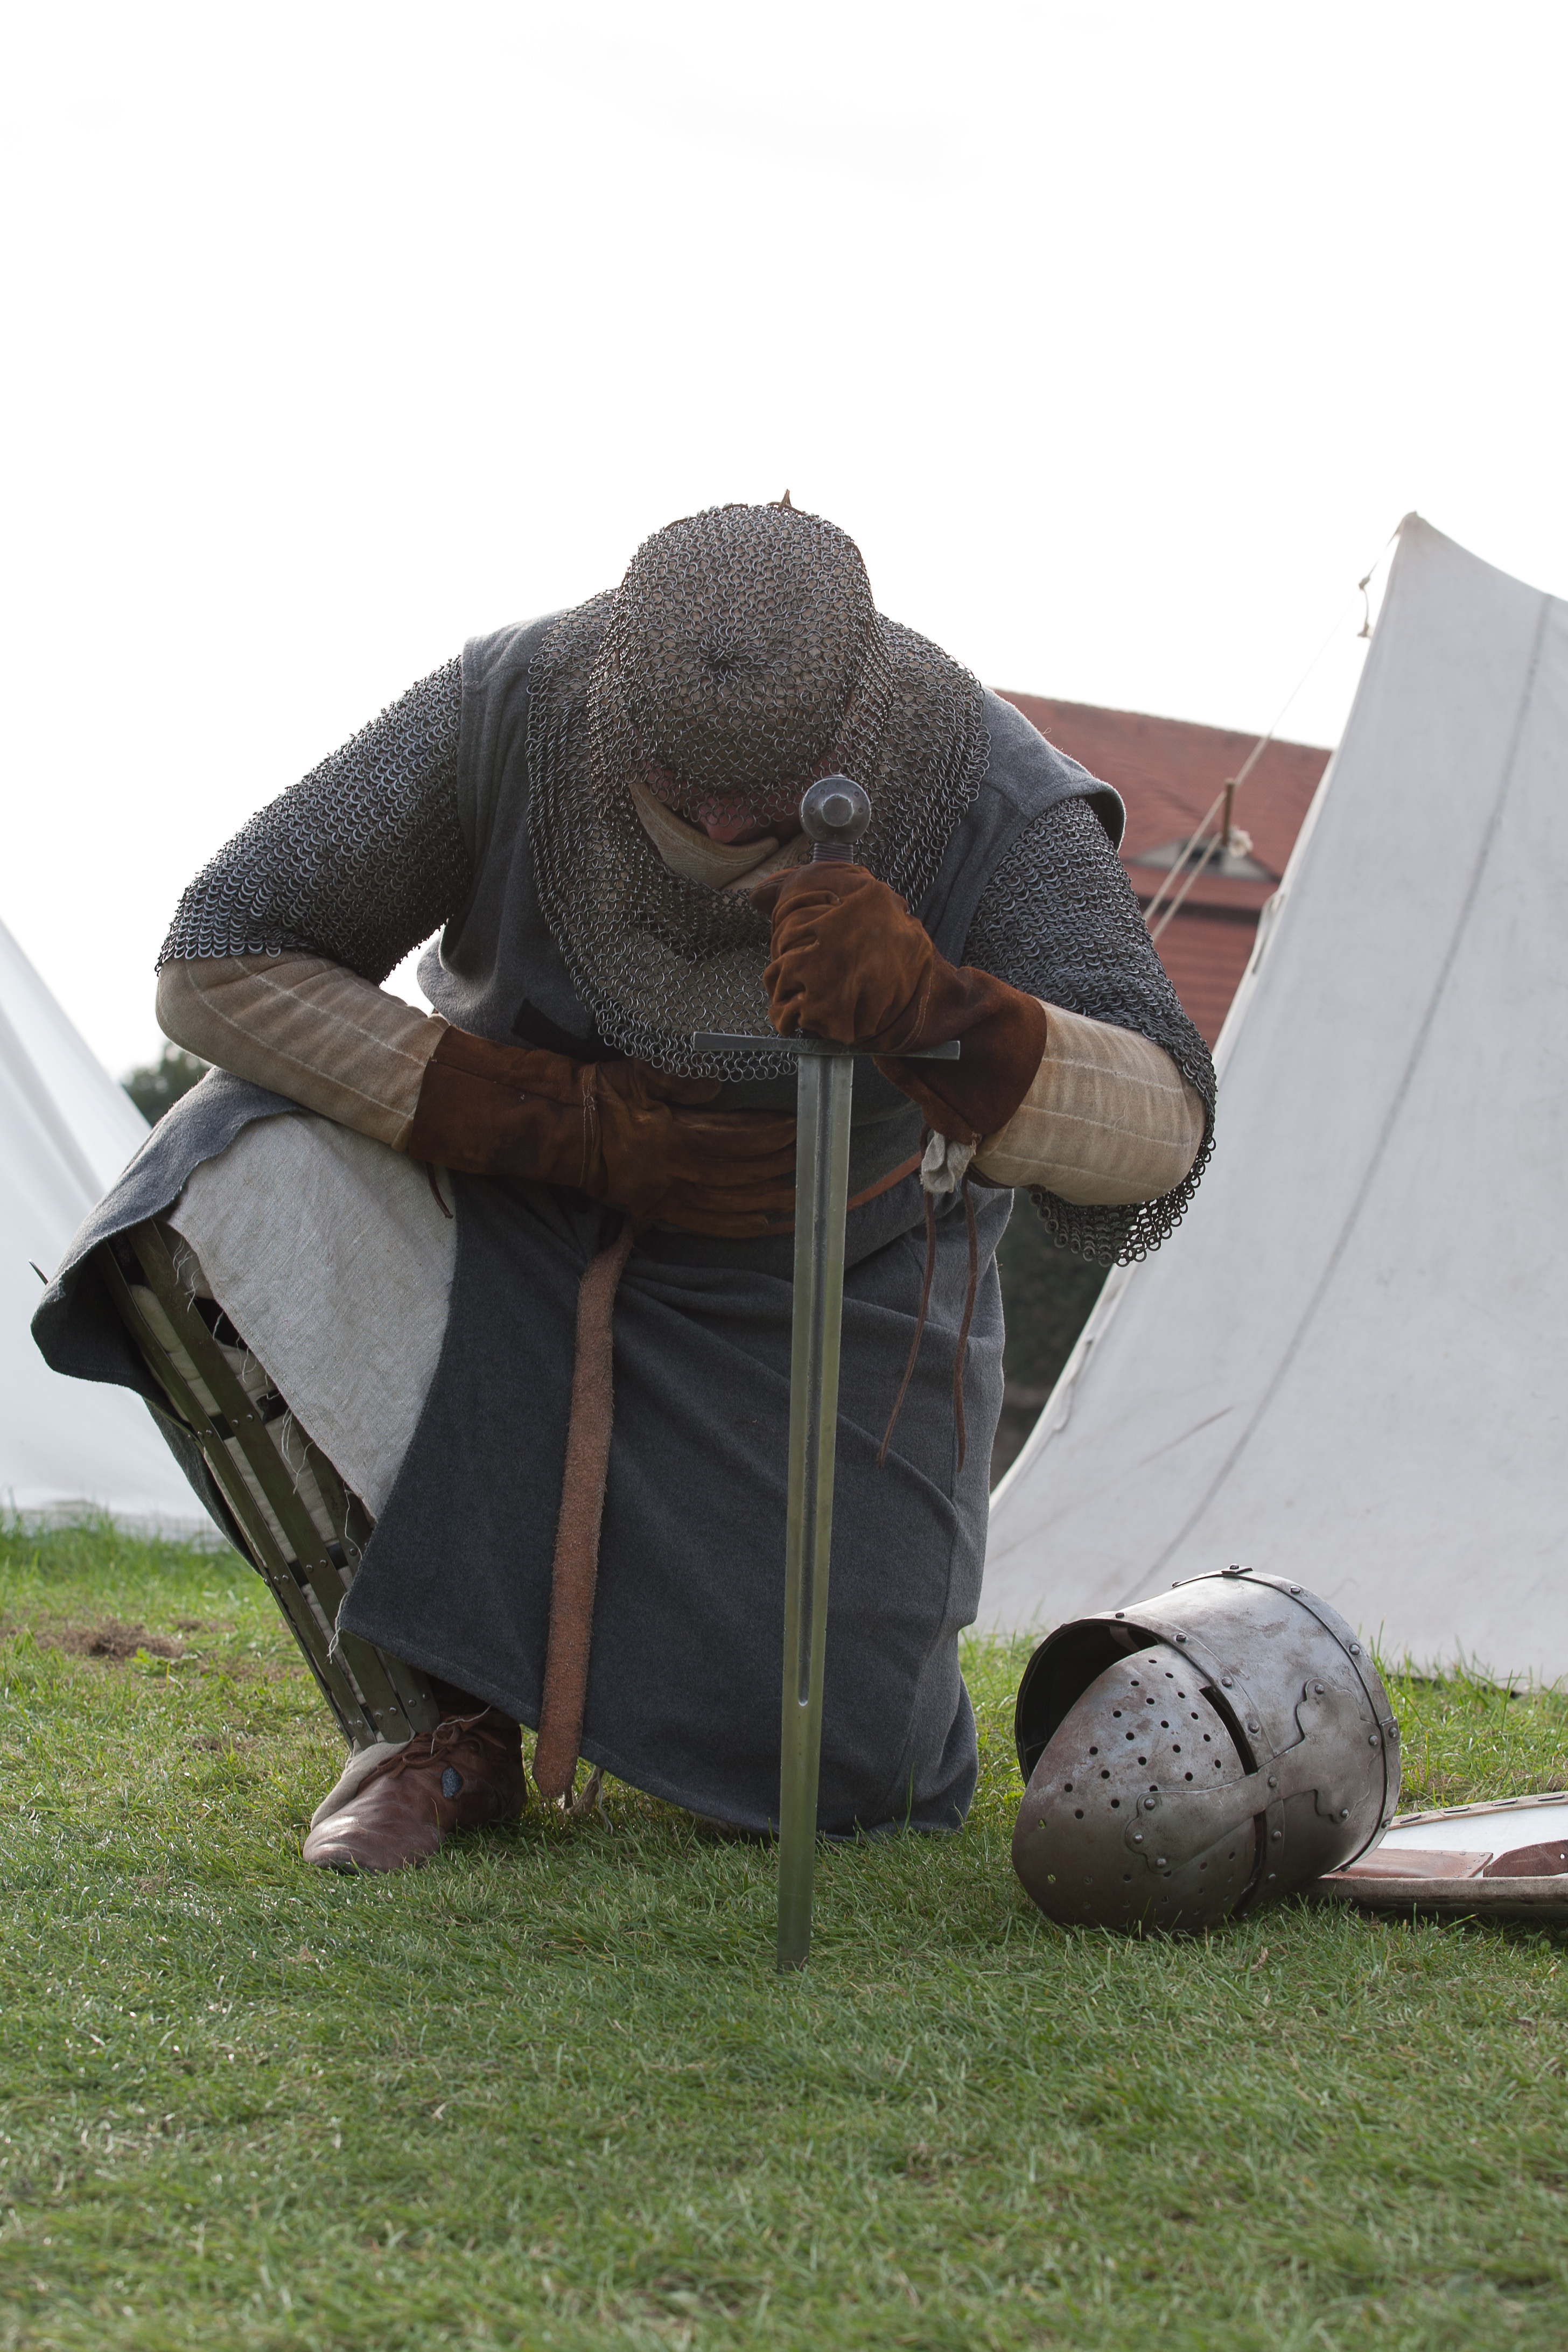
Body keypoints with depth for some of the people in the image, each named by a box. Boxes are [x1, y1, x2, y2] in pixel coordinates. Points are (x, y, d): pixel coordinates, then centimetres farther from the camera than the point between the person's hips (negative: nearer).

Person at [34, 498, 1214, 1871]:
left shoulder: (995, 804, -30)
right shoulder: (511, 711, -28)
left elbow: (1158, 1134, -41)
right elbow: (216, 965, -22)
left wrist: (931, 1010, -63)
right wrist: (576, 1127, -28)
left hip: (826, 1281, 0)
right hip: (526, 1191, 1)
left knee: (842, 1782, -12)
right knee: (252, 1179, -33)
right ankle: (452, 1711, -18)